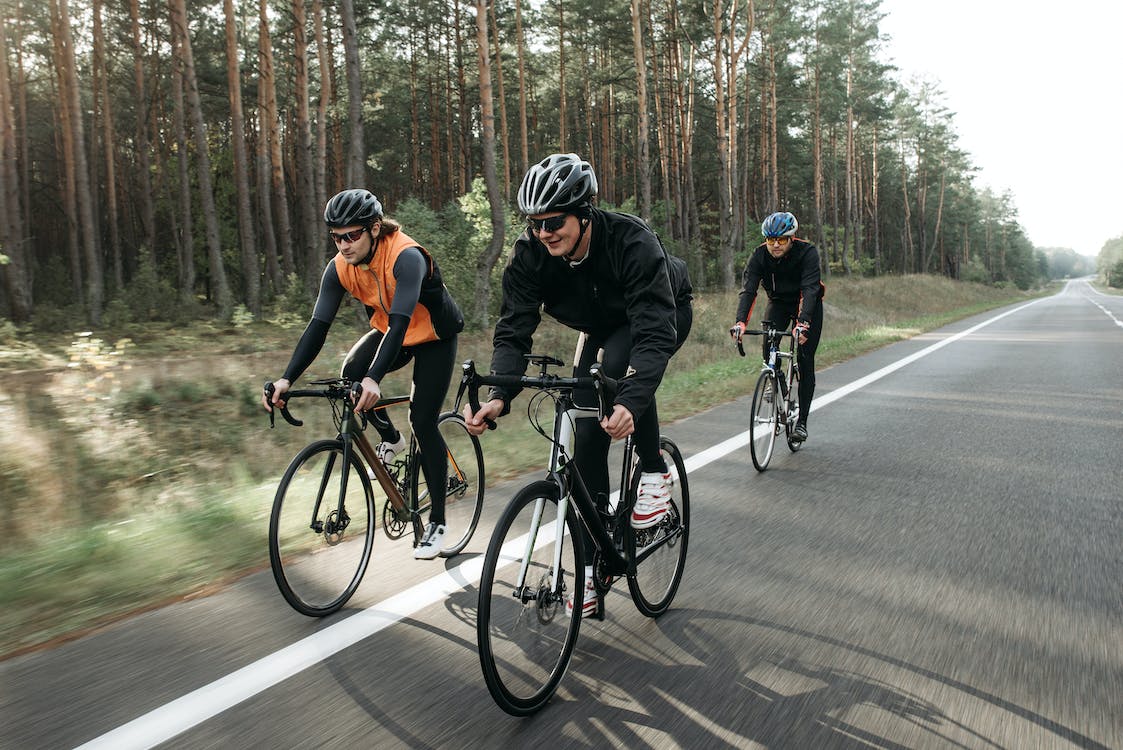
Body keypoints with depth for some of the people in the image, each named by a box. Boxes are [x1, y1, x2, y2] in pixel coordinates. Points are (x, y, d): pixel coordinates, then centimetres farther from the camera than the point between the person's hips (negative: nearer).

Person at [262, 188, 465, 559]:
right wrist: (287, 378, -32)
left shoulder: (406, 257, -33)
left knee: (423, 423, -11)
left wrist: (375, 379, -57)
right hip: (388, 331, 6)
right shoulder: (339, 267, -16)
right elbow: (318, 325, -20)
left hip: (434, 336, -5)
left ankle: (437, 521, 3)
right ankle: (390, 438, 7)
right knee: (352, 373, -23)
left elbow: (400, 320, -44)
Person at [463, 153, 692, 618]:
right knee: (587, 433, -7)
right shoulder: (529, 255, -25)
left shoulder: (631, 242, -38)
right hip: (603, 327, 4)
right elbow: (513, 332, -28)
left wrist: (631, 402, -61)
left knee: (618, 363, -37)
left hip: (663, 315, -4)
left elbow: (655, 333, -45)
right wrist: (498, 397, -46)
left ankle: (654, 472, -12)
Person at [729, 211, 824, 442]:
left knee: (805, 362, -7)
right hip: (778, 303, 2)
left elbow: (809, 289, -38)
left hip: (808, 305, -2)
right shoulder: (759, 255, -20)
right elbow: (748, 289, -29)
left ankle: (802, 421, -1)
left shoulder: (807, 252, -28)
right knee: (768, 345, -23)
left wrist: (802, 322, -53)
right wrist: (741, 321, -45)